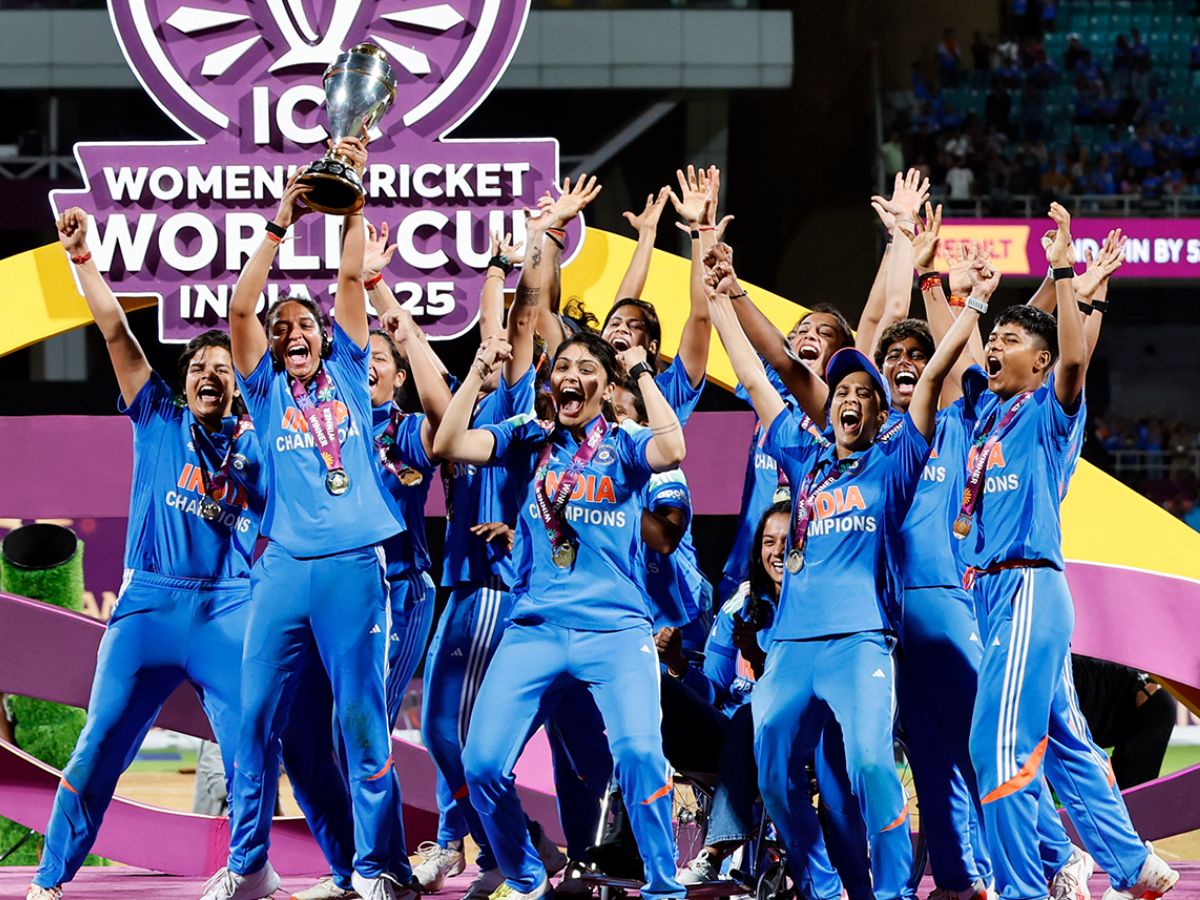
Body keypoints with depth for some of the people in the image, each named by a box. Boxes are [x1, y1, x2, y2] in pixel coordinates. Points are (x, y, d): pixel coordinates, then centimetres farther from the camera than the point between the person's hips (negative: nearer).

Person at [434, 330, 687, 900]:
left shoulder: (625, 446, 7)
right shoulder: (529, 441, 12)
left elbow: (672, 450, -16)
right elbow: (449, 445, 0)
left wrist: (642, 372, -7)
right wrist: (479, 370, -3)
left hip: (616, 628, -3)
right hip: (535, 628, 3)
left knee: (639, 751, -25)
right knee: (482, 762, -9)